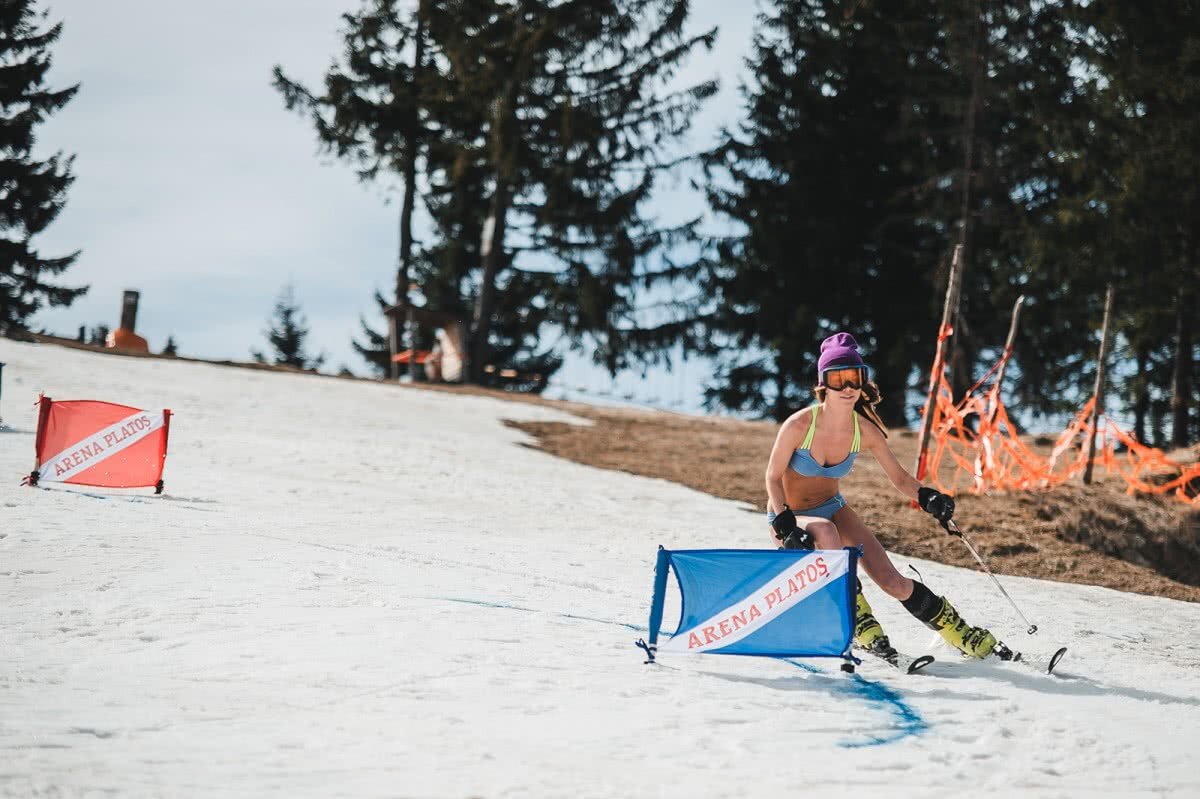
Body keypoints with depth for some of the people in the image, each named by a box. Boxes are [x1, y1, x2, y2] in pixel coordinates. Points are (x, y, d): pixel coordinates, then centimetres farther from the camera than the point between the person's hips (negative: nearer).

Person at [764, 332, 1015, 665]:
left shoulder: (865, 431, -13)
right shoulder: (799, 425, -24)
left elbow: (899, 478, -3)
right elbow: (773, 477, -15)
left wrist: (927, 497, -23)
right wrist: (787, 528, -26)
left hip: (832, 508, 3)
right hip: (789, 516, -3)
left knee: (892, 581, -10)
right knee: (825, 531, -39)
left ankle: (969, 639, 6)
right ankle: (862, 626, -27)